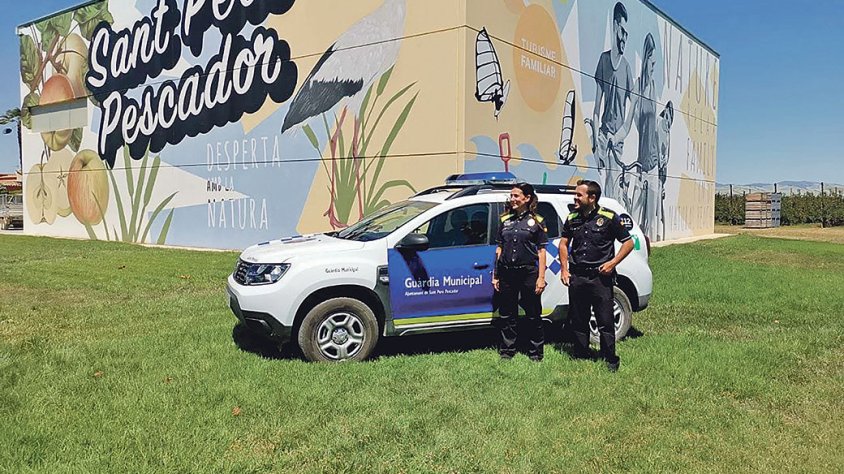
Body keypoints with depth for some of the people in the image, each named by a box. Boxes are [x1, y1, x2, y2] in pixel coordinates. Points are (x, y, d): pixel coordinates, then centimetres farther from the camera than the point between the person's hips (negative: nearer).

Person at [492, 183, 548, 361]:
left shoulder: (537, 221, 0)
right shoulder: (505, 220, 10)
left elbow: (541, 251, -1)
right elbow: (499, 248, 12)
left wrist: (541, 277, -8)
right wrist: (495, 275, 9)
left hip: (528, 273, -3)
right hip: (506, 273, 4)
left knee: (533, 316, 6)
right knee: (506, 315, 9)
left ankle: (536, 352, 18)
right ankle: (507, 350, 21)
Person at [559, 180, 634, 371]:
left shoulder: (609, 217, -5)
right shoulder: (572, 218, 7)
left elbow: (628, 242, 0)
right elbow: (564, 243, 18)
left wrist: (613, 263, -11)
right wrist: (564, 269, 8)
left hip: (600, 277, -4)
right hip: (576, 277, 4)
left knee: (606, 322, 1)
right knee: (578, 320, 12)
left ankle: (610, 360, 13)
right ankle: (580, 357, 24)